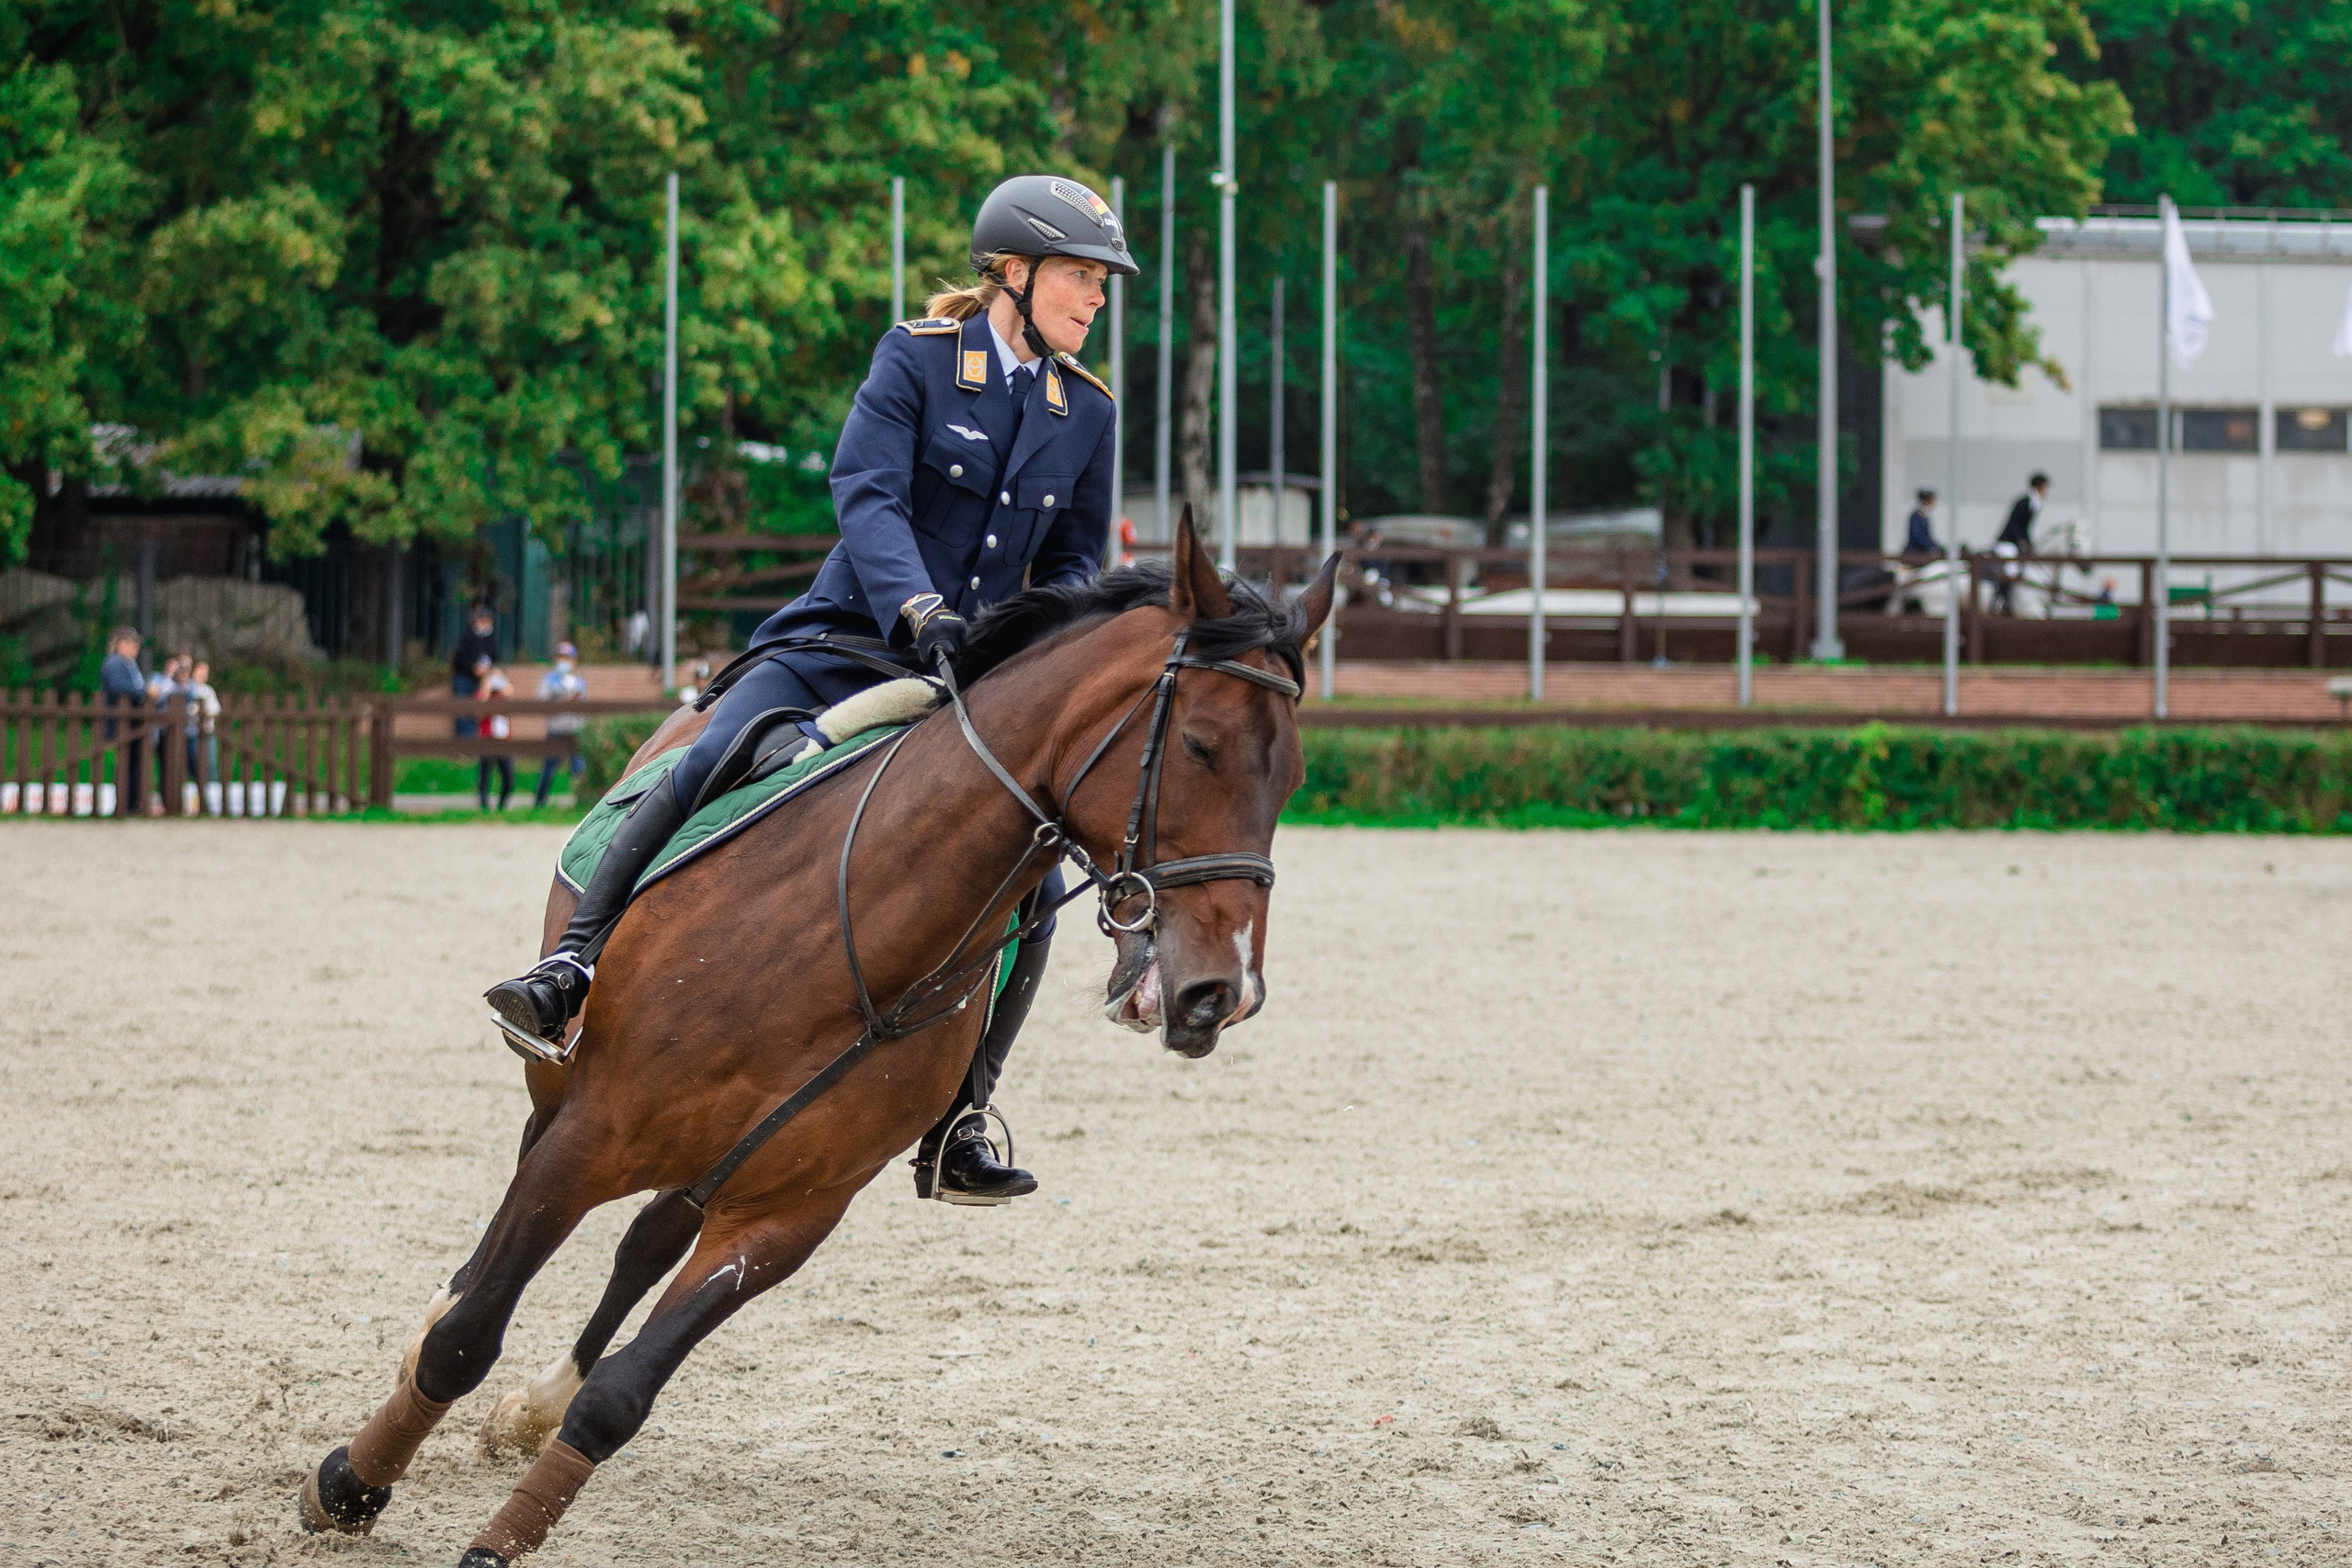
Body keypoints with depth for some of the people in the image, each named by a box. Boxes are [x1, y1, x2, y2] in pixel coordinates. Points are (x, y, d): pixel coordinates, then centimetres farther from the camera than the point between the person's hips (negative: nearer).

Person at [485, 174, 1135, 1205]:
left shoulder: (1087, 414, 10)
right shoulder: (915, 359, -3)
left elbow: (1074, 563, 17)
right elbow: (867, 496, -16)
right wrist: (918, 607, -33)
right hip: (847, 642, -4)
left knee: (1029, 886, -13)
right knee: (713, 764, -30)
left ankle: (954, 1131, -4)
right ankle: (573, 967, -26)